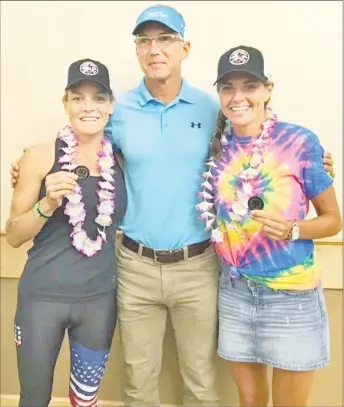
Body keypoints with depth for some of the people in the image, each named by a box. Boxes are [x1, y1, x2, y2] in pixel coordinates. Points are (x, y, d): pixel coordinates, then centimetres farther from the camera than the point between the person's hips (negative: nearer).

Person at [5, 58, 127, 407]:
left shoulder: (120, 159, 1)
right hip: (42, 297, -2)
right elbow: (13, 235, -4)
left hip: (100, 299, 3)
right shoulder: (40, 156, -8)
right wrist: (48, 204, -19)